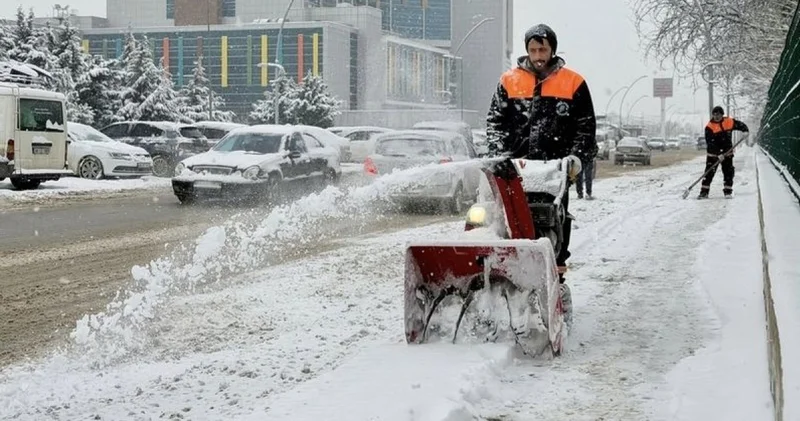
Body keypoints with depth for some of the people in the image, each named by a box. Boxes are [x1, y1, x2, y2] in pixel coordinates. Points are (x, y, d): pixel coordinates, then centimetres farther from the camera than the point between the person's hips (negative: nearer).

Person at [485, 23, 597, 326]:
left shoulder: (573, 83, 8)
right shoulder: (509, 82, 10)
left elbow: (586, 127, 8)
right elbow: (495, 122, 10)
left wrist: (576, 159, -3)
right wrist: (500, 158, -3)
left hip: (557, 168, -1)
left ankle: (556, 280, 3)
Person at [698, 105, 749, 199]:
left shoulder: (729, 122, -5)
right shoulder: (709, 127, -14)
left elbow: (740, 125, 10)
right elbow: (710, 143, -20)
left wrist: (745, 131, -12)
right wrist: (718, 154, -28)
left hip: (727, 152, 2)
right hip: (713, 153, -2)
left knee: (728, 171, 2)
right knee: (709, 172, -5)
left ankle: (728, 191, 10)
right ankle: (704, 192, -1)